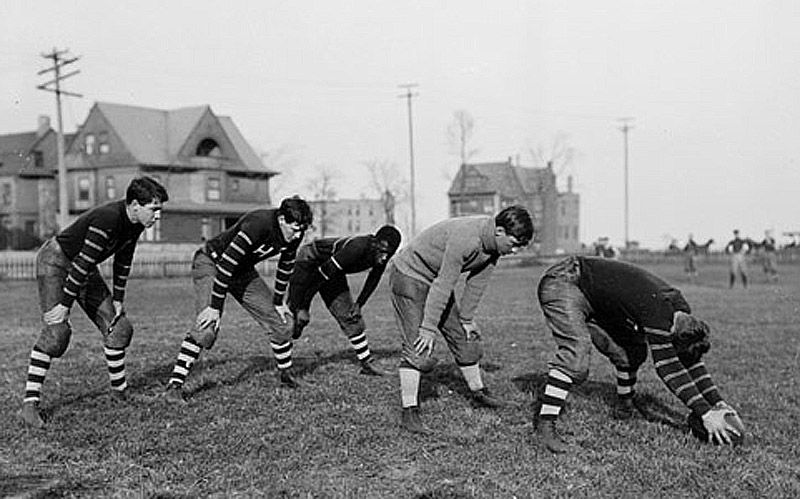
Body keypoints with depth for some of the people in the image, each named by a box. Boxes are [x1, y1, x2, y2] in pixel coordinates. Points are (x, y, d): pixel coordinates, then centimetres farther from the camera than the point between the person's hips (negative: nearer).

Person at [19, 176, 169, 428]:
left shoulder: (135, 223, -6)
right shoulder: (107, 218, -33)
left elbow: (123, 262, 7)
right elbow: (83, 263, -33)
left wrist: (118, 300, 7)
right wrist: (64, 304, -31)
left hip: (83, 268, 9)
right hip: (55, 261, -9)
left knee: (118, 326, 5)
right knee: (56, 330, -23)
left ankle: (120, 389, 22)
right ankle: (29, 403, -19)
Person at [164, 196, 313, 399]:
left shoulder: (293, 234, -13)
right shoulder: (257, 224, -36)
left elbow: (286, 266, 6)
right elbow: (226, 263, -36)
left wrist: (278, 301, 11)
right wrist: (214, 306, -35)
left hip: (243, 270, 7)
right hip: (212, 262, -7)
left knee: (280, 320, 4)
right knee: (206, 327, -25)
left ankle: (286, 373, 27)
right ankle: (174, 385, -17)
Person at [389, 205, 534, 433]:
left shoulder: (493, 243, -8)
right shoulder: (465, 239, -36)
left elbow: (477, 282, 2)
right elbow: (443, 285, -32)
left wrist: (466, 318, 6)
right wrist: (429, 328, -27)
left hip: (436, 281, 9)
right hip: (408, 275, -9)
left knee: (463, 337, 13)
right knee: (418, 347, -16)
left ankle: (478, 392, 31)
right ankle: (409, 412, -12)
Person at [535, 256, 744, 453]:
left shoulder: (680, 309, -5)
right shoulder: (657, 306, -31)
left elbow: (691, 360, 4)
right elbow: (667, 366, -34)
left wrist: (718, 403, -1)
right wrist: (706, 414, -34)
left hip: (592, 295, 9)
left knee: (632, 350, 4)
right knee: (576, 350, -30)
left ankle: (623, 403, 27)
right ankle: (546, 424, -29)